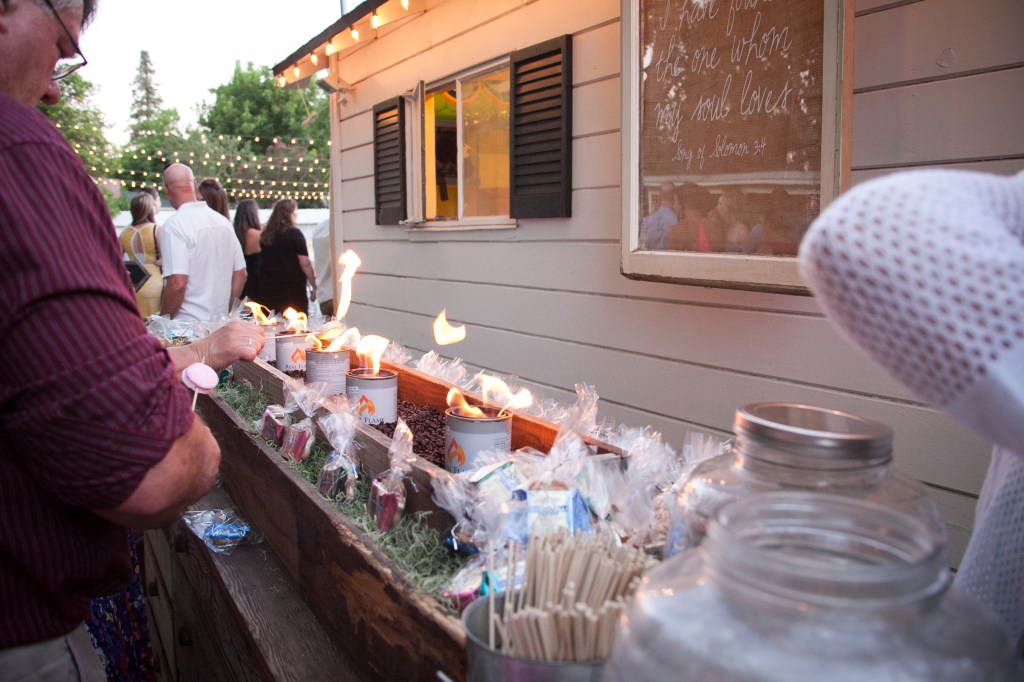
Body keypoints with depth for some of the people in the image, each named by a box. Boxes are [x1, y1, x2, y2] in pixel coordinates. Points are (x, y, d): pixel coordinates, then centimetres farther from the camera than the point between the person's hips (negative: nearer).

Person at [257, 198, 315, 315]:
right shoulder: (294, 233, -9)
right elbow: (305, 264, -11)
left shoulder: (266, 235, 8)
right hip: (292, 288, -6)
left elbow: (264, 262, 15)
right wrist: (314, 286, -5)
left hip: (267, 288, 6)